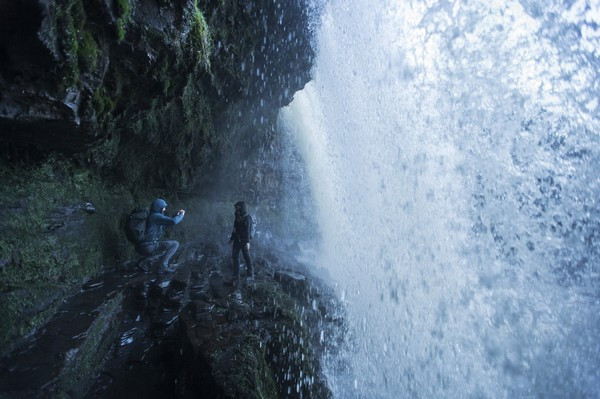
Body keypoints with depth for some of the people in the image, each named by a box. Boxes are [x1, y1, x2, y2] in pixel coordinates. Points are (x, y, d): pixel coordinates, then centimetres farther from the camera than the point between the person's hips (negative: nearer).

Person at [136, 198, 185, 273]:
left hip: (141, 247, 9)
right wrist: (181, 215, -3)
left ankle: (143, 261, 19)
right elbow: (173, 221, -22)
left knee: (164, 250, 36)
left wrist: (177, 215, 18)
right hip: (149, 246, -9)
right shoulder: (156, 216, -12)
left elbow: (167, 222, 30)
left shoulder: (152, 216, 17)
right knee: (175, 244, -6)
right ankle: (164, 266, -10)